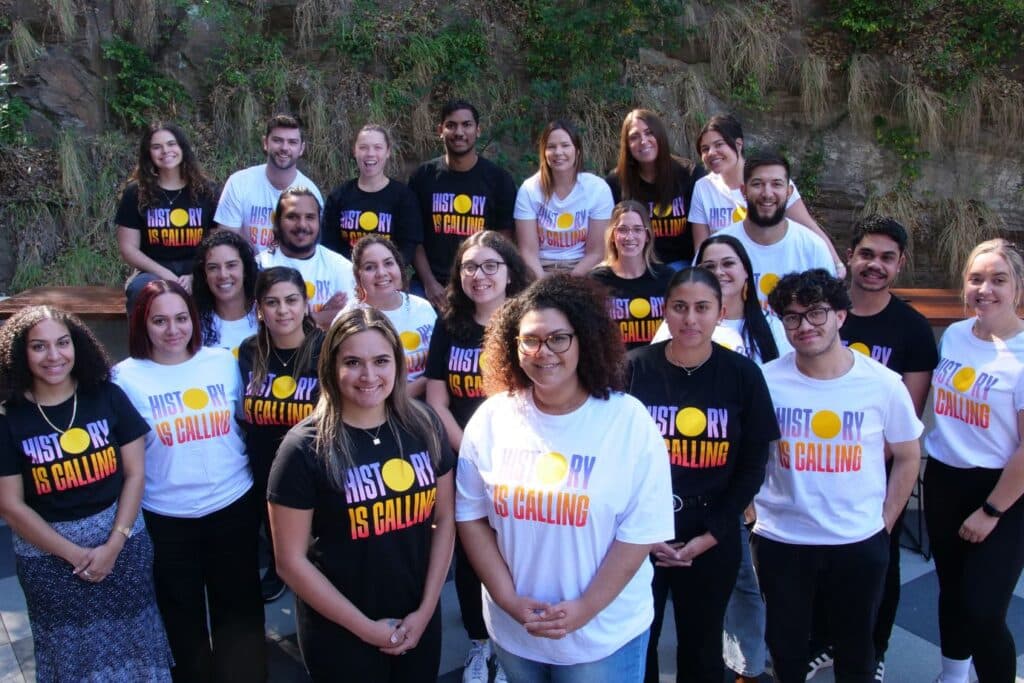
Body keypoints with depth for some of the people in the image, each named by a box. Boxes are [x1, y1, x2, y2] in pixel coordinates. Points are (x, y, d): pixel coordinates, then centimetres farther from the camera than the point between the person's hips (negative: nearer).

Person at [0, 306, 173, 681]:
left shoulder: (107, 397, -5)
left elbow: (134, 473, -3)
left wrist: (114, 544, -11)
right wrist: (74, 554, -10)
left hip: (123, 539, 1)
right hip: (47, 555, 0)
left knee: (132, 641, 11)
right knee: (71, 651, 14)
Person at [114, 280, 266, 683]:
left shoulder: (224, 361, -3)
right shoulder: (126, 377, -9)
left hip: (234, 505, 2)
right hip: (165, 518, -1)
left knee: (239, 607, 16)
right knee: (182, 615, 16)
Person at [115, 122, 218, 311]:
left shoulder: (206, 191, 9)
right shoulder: (136, 193, 8)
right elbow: (128, 248, 5)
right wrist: (166, 275, -10)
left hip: (198, 276, 0)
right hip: (154, 273, 0)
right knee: (141, 288, -36)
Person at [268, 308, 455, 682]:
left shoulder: (423, 426, -4)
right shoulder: (305, 448, -15)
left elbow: (444, 518, 3)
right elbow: (291, 560, -12)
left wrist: (426, 608, -3)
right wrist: (365, 627, -10)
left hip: (419, 621, 4)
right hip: (339, 633, -3)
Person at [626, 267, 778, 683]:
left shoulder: (743, 375, -4)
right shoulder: (634, 369, -6)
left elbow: (752, 466, -2)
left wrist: (711, 535, -6)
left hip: (713, 537, 1)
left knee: (702, 646, 17)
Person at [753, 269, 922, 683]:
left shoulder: (884, 385, -9)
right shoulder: (765, 381, -11)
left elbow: (907, 457, 5)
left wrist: (885, 522, 3)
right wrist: (754, 514, -2)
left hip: (860, 543, 1)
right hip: (780, 540, 0)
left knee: (856, 650, 20)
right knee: (786, 648, 16)